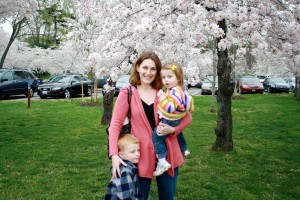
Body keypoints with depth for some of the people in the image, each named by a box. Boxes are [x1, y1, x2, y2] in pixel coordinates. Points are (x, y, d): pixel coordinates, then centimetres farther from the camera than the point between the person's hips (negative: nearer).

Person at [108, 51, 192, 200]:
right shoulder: (127, 94, -4)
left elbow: (187, 117, 6)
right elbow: (115, 124, -7)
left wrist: (173, 129, -14)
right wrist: (114, 154, -19)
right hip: (141, 155, -2)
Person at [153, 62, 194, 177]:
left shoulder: (175, 91, -28)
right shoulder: (178, 89, 5)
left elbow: (169, 107, -38)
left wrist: (161, 96, -34)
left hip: (169, 122, -11)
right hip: (176, 120, 11)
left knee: (157, 137, -12)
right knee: (177, 133, 35)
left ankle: (162, 162, -16)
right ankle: (184, 150, 57)